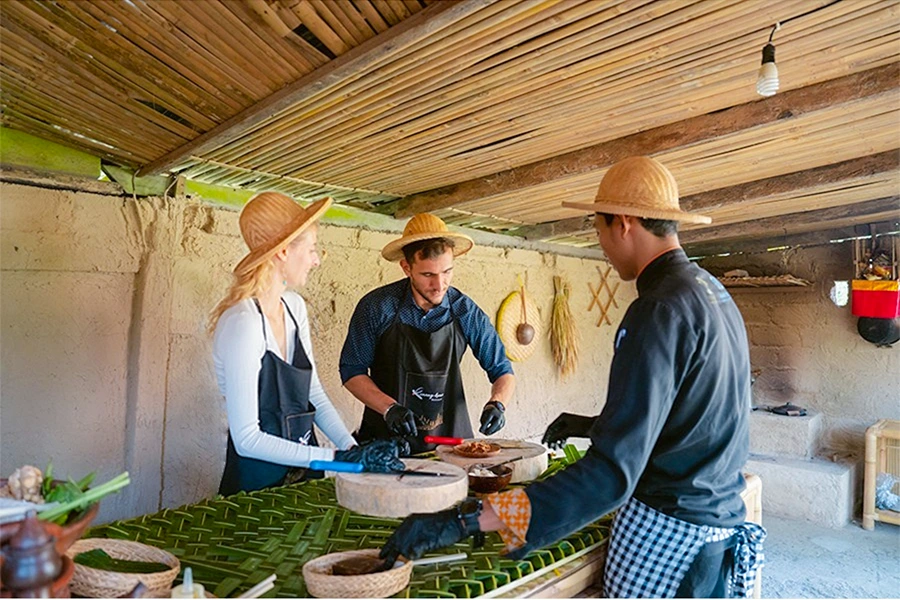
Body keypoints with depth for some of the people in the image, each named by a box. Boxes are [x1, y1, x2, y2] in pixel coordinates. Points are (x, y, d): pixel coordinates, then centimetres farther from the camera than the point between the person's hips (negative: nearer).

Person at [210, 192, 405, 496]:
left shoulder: (294, 306, 1)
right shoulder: (243, 323, -23)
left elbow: (315, 396, 6)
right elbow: (247, 439, -23)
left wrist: (355, 450, -6)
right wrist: (340, 458, -23)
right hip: (258, 481, -7)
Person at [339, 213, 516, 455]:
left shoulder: (466, 312, -5)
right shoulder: (376, 307, -10)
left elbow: (502, 370, 4)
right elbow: (352, 371, -1)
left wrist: (497, 403, -16)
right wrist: (389, 408, -15)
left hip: (450, 435, 2)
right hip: (386, 438, -2)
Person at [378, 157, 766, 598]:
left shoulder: (661, 309, -24)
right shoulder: (714, 293, 7)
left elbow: (612, 472, -31)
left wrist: (469, 520, -33)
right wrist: (594, 426, 20)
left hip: (668, 535, -9)